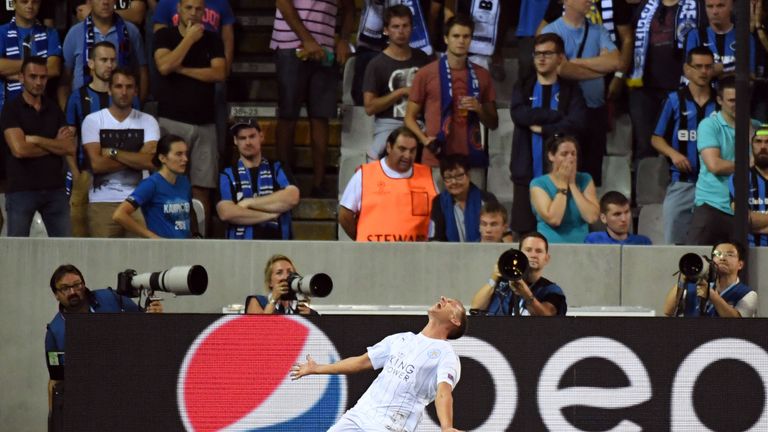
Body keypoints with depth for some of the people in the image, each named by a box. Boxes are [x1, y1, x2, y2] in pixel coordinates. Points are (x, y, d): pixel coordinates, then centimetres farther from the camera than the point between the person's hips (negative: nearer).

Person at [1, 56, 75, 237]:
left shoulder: (54, 110, 13)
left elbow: (70, 148, 1)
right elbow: (19, 149, -14)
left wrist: (36, 140, -8)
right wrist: (55, 145, -2)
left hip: (55, 189, 4)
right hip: (21, 190, -4)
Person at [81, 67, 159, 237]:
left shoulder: (148, 122, 8)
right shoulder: (93, 120, 3)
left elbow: (149, 161, -8)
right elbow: (97, 164, -9)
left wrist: (112, 153, -8)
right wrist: (134, 159, -6)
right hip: (102, 202, -1)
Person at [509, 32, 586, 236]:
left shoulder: (570, 91, 8)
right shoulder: (522, 89, 14)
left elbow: (577, 122, -9)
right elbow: (518, 114, -7)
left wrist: (541, 128, -7)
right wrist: (557, 115, -8)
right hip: (527, 173, 2)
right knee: (524, 232, -2)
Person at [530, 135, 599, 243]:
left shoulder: (585, 180, 8)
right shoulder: (539, 184, -1)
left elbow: (592, 217, -5)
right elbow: (553, 220, -13)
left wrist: (572, 184, -4)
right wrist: (562, 183, -6)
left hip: (581, 245, 2)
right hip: (550, 246, -2)